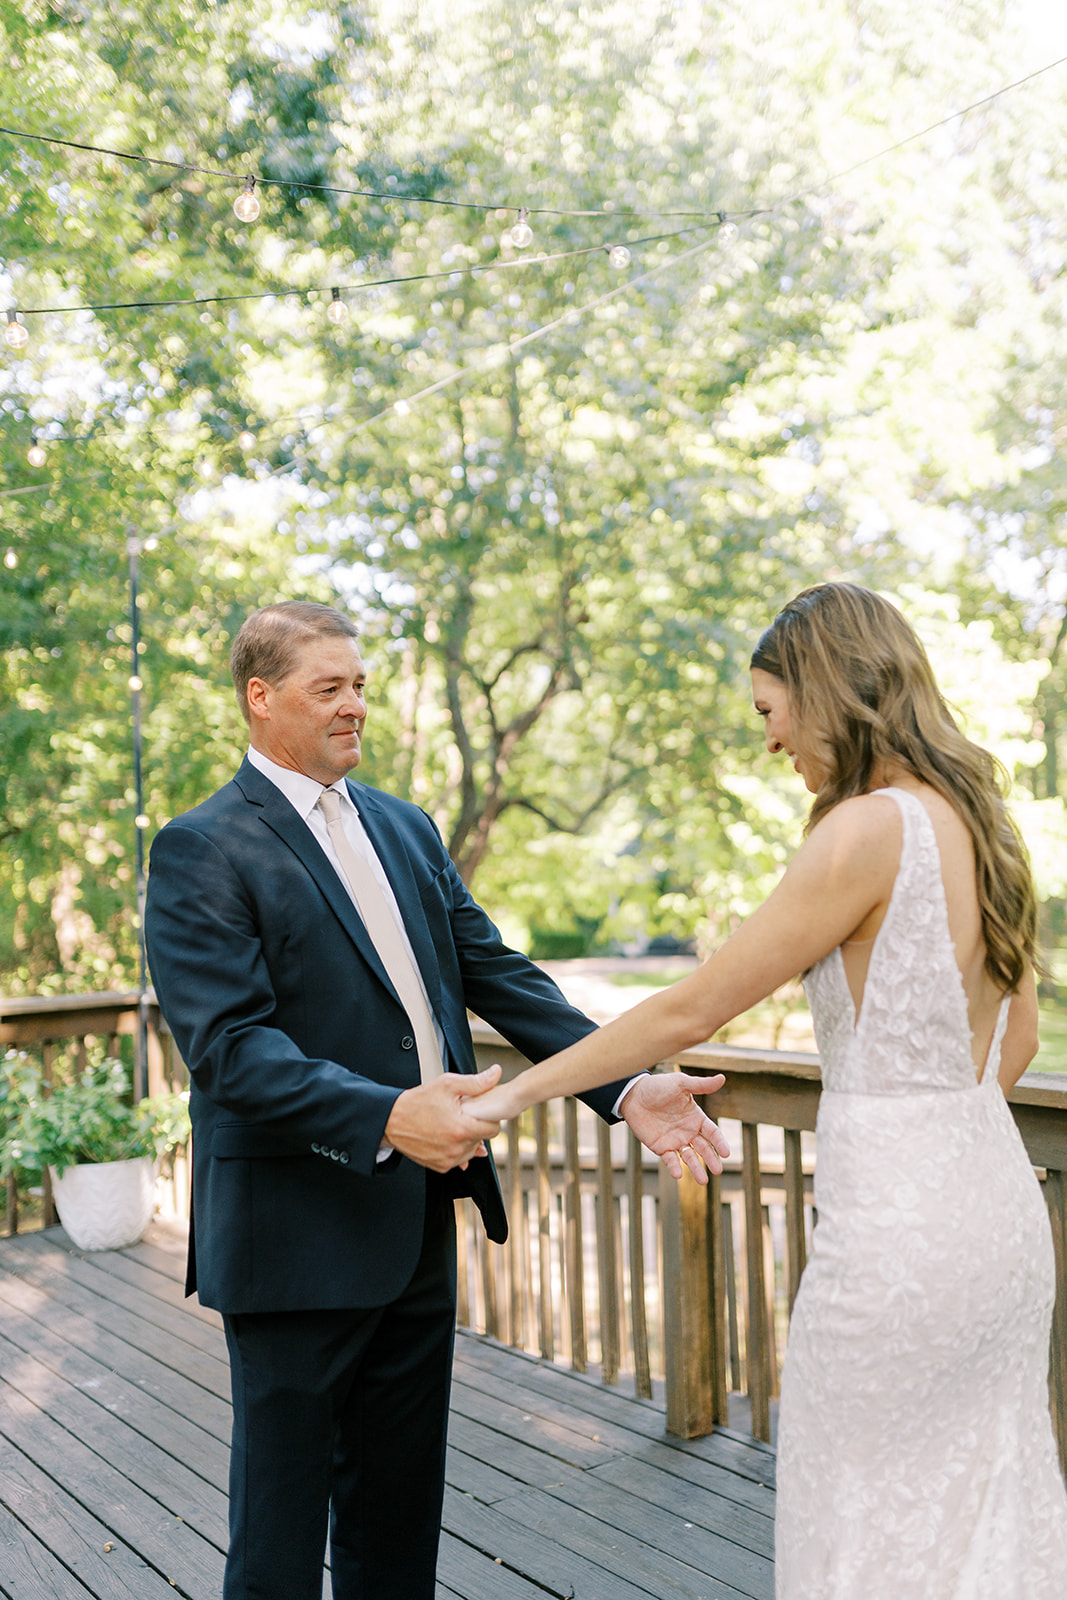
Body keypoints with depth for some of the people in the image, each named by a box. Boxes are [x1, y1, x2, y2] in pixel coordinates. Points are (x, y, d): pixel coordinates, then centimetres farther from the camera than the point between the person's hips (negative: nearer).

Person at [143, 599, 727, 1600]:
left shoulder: (405, 828, 10)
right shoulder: (203, 850, -12)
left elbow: (497, 974, 7)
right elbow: (227, 1045, -21)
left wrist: (625, 1088, -4)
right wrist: (386, 1118, -33)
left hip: (419, 1224, 7)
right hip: (301, 1237, -6)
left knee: (401, 1511, 20)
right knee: (283, 1513, 11)